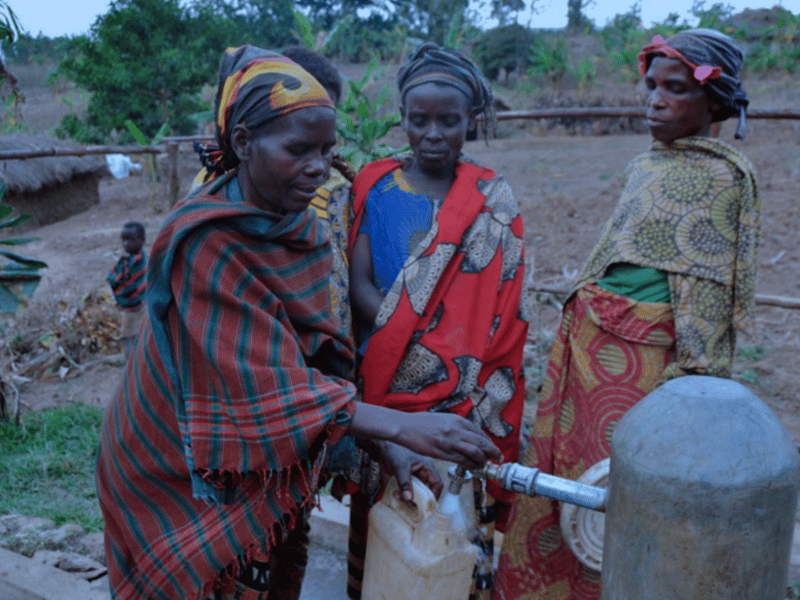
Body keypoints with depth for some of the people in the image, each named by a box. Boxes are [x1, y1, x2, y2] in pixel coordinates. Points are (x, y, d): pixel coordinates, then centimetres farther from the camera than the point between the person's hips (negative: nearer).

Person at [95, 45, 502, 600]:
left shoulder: (298, 230, -3)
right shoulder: (206, 243, -25)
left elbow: (322, 361, -4)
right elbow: (268, 386, -30)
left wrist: (386, 450, -15)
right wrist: (404, 428, -34)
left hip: (265, 474, 6)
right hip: (185, 483, -6)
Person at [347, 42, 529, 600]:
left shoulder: (493, 200, 1)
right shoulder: (374, 187, 1)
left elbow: (504, 312, -2)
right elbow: (358, 285, -6)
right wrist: (422, 349, -19)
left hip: (468, 394, 0)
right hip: (385, 383, 1)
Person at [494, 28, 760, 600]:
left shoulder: (720, 176, -8)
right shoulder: (645, 167, 15)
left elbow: (707, 295, -14)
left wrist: (687, 385, -17)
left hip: (640, 359, -8)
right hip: (583, 346, 8)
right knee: (557, 477, 14)